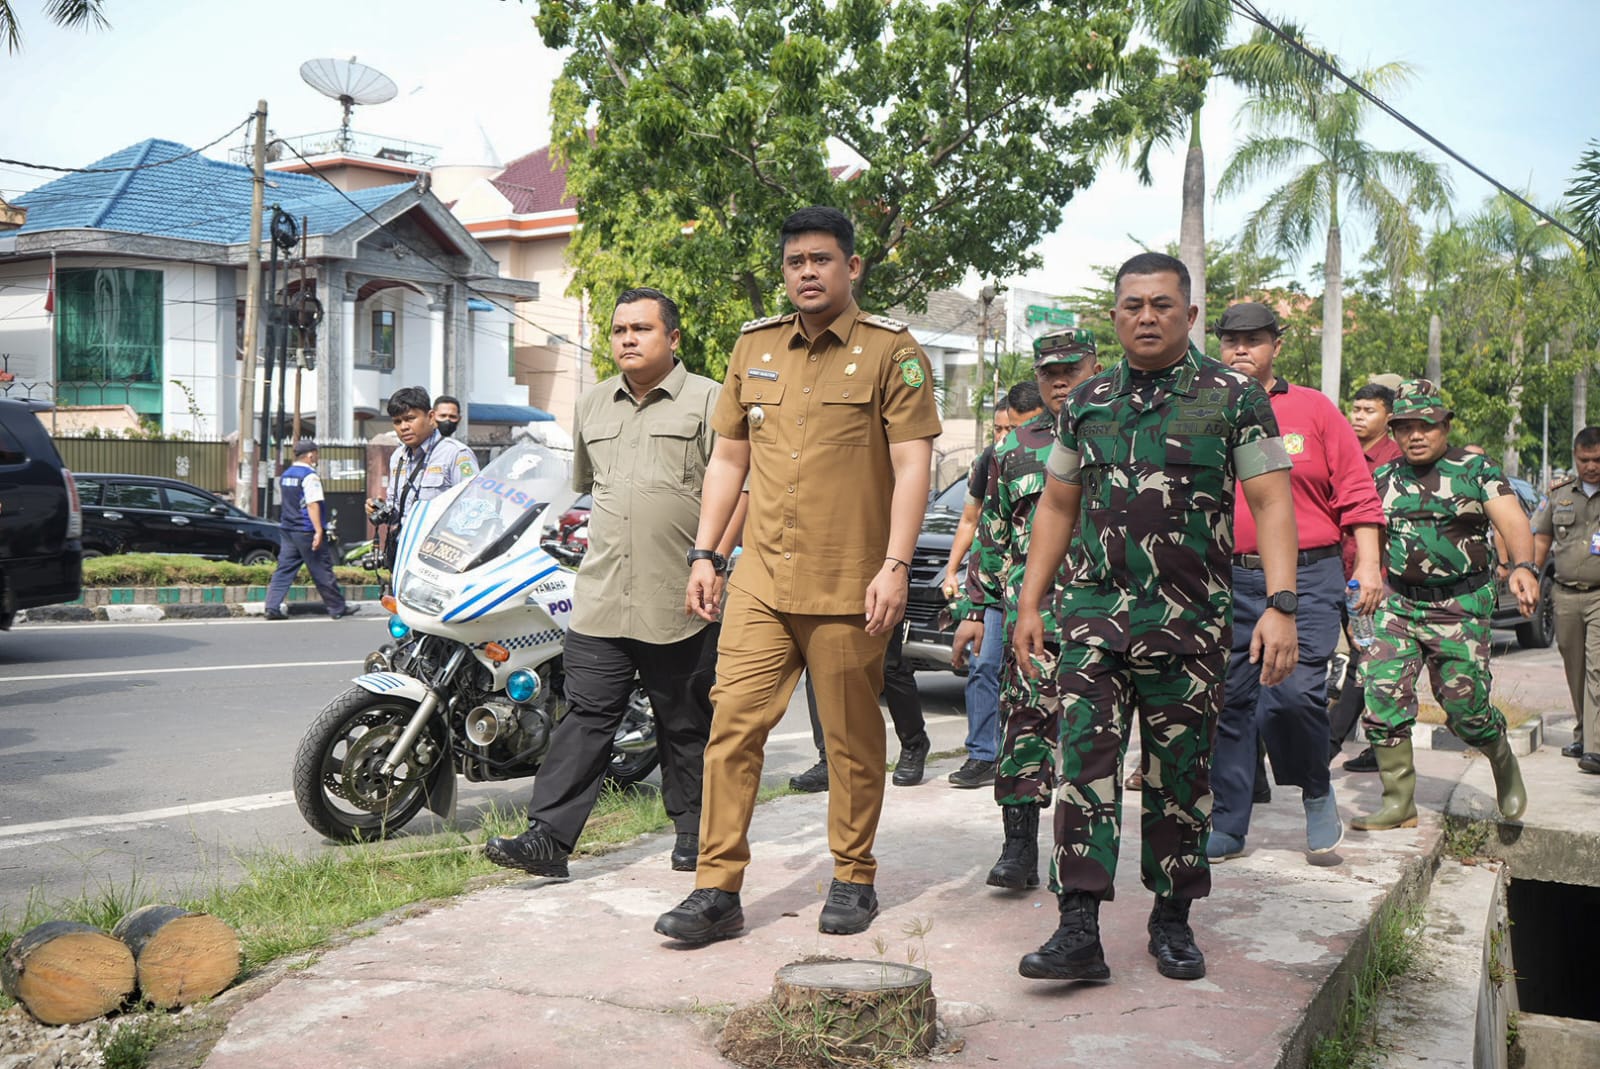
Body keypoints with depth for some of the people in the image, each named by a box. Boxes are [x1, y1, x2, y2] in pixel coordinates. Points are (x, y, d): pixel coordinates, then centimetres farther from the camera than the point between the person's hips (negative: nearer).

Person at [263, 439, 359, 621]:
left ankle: (273, 607, -3)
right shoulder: (310, 476, -13)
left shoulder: (285, 475, 14)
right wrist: (319, 531, -22)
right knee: (322, 572, 0)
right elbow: (312, 504, -20)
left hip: (287, 530, 8)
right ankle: (337, 608, 8)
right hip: (306, 531, -8)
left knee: (284, 570, 5)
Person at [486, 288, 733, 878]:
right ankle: (548, 838, -3)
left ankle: (694, 831, 22)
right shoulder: (592, 404, 17)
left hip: (679, 606, -4)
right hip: (600, 600, 4)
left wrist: (713, 560, -13)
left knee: (686, 727, 8)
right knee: (585, 718, -1)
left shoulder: (709, 400, -1)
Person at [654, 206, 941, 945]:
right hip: (760, 580, 4)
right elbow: (727, 458, 18)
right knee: (733, 727, -1)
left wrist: (895, 566, -15)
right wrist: (704, 554, 11)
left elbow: (912, 465, -6)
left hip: (849, 586, -4)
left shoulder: (890, 350, 0)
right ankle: (718, 889, 5)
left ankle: (854, 879, 23)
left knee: (852, 741, 7)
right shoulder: (753, 348, 14)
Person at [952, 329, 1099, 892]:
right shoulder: (1017, 446, 14)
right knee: (1025, 721, -4)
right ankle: (1018, 845, 2)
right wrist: (977, 609, 12)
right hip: (1031, 615, 2)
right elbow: (992, 534, 16)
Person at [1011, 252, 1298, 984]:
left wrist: (1280, 605, -15)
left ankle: (1173, 921, 22)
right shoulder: (1086, 402, 12)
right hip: (1093, 614, 2)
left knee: (1180, 777, 7)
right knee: (1085, 765, -7)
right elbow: (1056, 507, 17)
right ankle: (1080, 929, -7)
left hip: (1190, 621, -2)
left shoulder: (1234, 398, 2)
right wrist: (1029, 602, 12)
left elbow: (1271, 504, -3)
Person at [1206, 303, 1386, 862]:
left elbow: (1357, 493, 5)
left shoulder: (1313, 408, 7)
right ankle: (1226, 826, 14)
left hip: (1308, 576, -2)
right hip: (1231, 581, 2)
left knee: (1294, 691, -15)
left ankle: (1318, 794, 12)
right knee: (1229, 701, 3)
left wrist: (1368, 565, -2)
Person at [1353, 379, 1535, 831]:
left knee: (1466, 710, 1)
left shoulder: (1476, 470, -3)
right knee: (1382, 696, -9)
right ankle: (1399, 803, 1)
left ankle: (1503, 760, 35)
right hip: (1398, 605, 4)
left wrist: (1524, 566, -35)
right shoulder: (1384, 478, 8)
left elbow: (1513, 521, -17)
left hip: (1462, 606, -3)